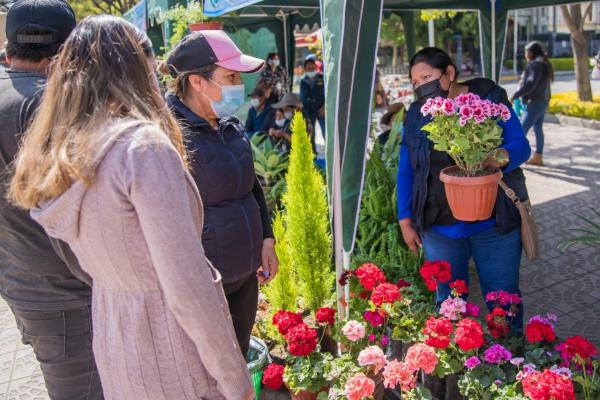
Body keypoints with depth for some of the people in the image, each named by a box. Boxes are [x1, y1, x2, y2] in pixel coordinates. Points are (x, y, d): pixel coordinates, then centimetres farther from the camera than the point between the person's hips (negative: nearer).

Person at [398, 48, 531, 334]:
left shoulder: (489, 98, -5)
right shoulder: (417, 115, 2)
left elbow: (521, 145, -7)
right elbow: (406, 172, 7)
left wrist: (503, 156, -31)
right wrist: (405, 221, 3)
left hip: (494, 223, -1)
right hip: (439, 227, 2)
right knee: (447, 301, 12)